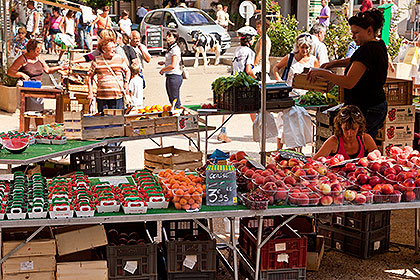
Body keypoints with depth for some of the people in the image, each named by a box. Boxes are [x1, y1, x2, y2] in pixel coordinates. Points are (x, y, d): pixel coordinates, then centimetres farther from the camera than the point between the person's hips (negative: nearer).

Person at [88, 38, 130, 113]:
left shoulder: (119, 59, 5)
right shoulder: (97, 61, 3)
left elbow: (127, 71, 20)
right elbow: (90, 77, 10)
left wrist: (126, 83, 4)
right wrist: (90, 93, 3)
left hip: (117, 96, 0)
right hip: (102, 97, 0)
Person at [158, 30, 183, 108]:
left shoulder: (175, 49, -15)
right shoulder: (170, 48, 15)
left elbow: (173, 66, -22)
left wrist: (163, 70, -9)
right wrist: (164, 63, 16)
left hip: (174, 76, -10)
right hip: (169, 76, 10)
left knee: (175, 101, -6)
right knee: (171, 100, 14)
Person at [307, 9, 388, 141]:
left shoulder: (366, 50, -20)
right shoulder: (379, 45, 12)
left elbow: (349, 83, -25)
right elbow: (356, 60, 31)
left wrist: (322, 73, -18)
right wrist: (334, 63, 19)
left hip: (365, 110, -10)